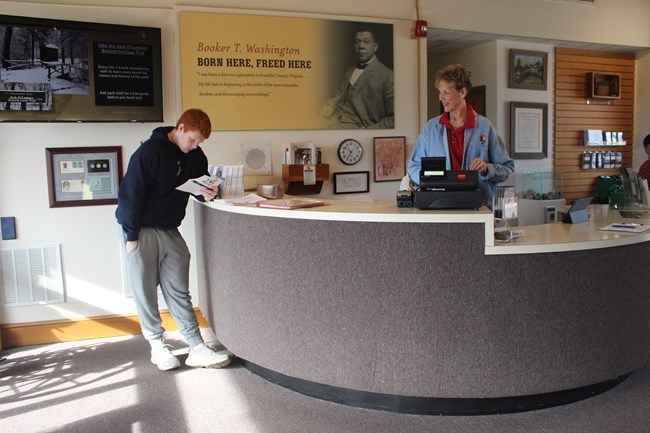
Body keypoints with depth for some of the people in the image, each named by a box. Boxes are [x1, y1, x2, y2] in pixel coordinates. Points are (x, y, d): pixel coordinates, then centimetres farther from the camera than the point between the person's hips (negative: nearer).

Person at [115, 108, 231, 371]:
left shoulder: (194, 155, 4)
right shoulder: (149, 152, -14)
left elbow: (201, 183, 16)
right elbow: (130, 194, -15)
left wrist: (207, 194, -10)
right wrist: (131, 236, -15)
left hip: (170, 231, 5)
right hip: (143, 231, -5)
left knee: (179, 292, 5)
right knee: (145, 292, 5)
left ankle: (197, 349, 5)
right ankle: (157, 345, 18)